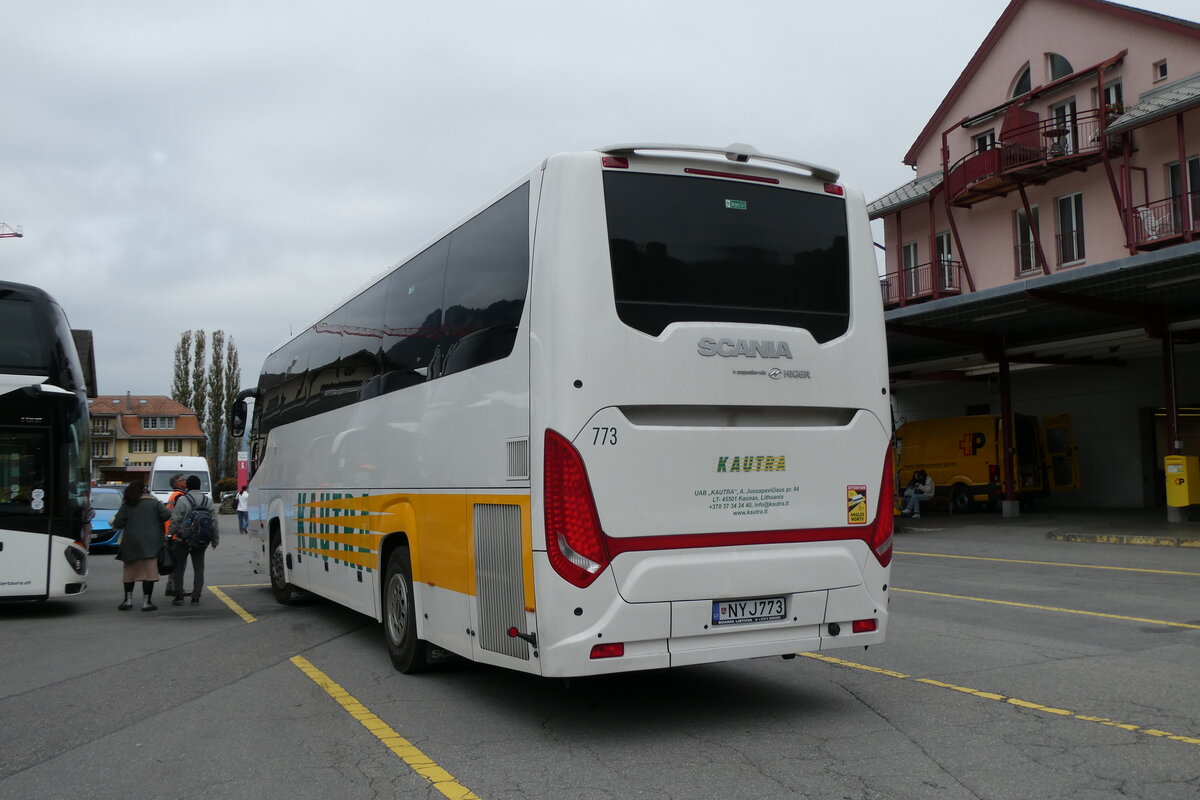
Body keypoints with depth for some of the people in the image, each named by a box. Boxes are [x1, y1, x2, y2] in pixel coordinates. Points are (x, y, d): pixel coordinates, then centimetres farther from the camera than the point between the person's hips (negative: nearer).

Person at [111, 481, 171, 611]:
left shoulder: (127, 505, 3)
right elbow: (167, 515, -9)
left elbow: (117, 523, -2)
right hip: (150, 542, -2)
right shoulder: (155, 502, 0)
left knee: (130, 570, 15)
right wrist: (156, 521, 11)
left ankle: (128, 600, 19)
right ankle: (146, 602, -1)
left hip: (131, 543, 2)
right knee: (149, 571, 0)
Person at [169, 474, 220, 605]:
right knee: (199, 569, 7)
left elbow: (175, 521, -11)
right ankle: (196, 597, 4)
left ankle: (179, 596, 4)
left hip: (183, 540, -3)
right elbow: (214, 522, 7)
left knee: (178, 567, 8)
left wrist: (170, 535, -1)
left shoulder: (182, 500, -9)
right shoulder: (208, 501, 5)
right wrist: (215, 539, 14)